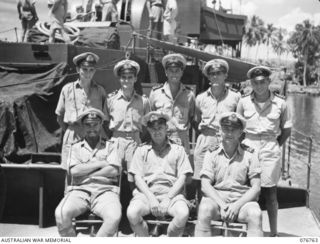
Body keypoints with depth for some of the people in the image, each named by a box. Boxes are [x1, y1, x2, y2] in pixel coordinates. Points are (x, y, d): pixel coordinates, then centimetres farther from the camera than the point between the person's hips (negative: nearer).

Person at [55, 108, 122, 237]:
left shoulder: (110, 146, 17)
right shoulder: (76, 147, 18)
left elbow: (114, 171, 0)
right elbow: (74, 171, 0)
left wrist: (85, 173, -2)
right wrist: (101, 163, 0)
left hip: (105, 190, 0)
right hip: (80, 190, 1)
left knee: (114, 217, -32)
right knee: (61, 213, -29)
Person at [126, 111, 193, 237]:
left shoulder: (178, 149, 15)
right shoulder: (142, 150, 16)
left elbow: (182, 178, 6)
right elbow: (137, 178, 7)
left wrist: (167, 199, -8)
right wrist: (151, 198, -9)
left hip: (171, 193, 0)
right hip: (146, 192, 1)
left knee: (183, 214, -32)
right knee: (132, 213, -31)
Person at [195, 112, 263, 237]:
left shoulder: (249, 154, 7)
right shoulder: (212, 153, 8)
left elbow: (256, 188, 2)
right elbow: (205, 185, 1)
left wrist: (237, 205, -12)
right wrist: (221, 205, -14)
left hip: (242, 200, 0)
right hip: (216, 198, 0)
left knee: (255, 214, -31)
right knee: (204, 210, -32)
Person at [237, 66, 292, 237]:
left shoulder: (280, 103, -2)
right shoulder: (244, 102, -1)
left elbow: (286, 131, 7)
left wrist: (273, 146, 2)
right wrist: (244, 146, 1)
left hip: (270, 151, -1)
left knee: (270, 192, 5)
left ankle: (273, 232, 18)